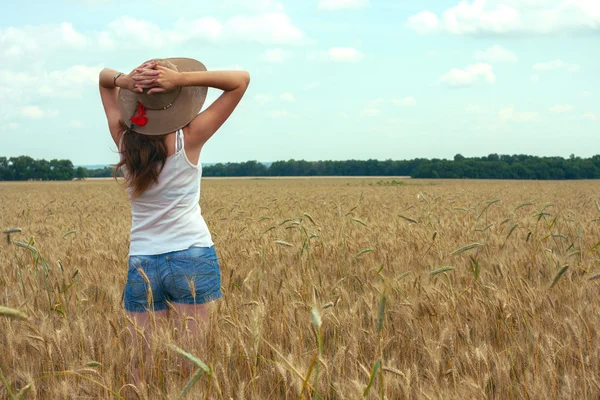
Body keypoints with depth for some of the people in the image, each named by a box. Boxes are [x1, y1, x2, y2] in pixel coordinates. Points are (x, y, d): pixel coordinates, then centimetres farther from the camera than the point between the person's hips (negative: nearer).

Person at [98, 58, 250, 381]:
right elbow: (241, 79, -7)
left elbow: (103, 77, 16)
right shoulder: (188, 139, -10)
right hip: (193, 257, -3)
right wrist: (182, 78, -18)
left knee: (142, 362, 5)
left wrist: (124, 80, -8)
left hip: (141, 264, 4)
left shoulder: (123, 139, 0)